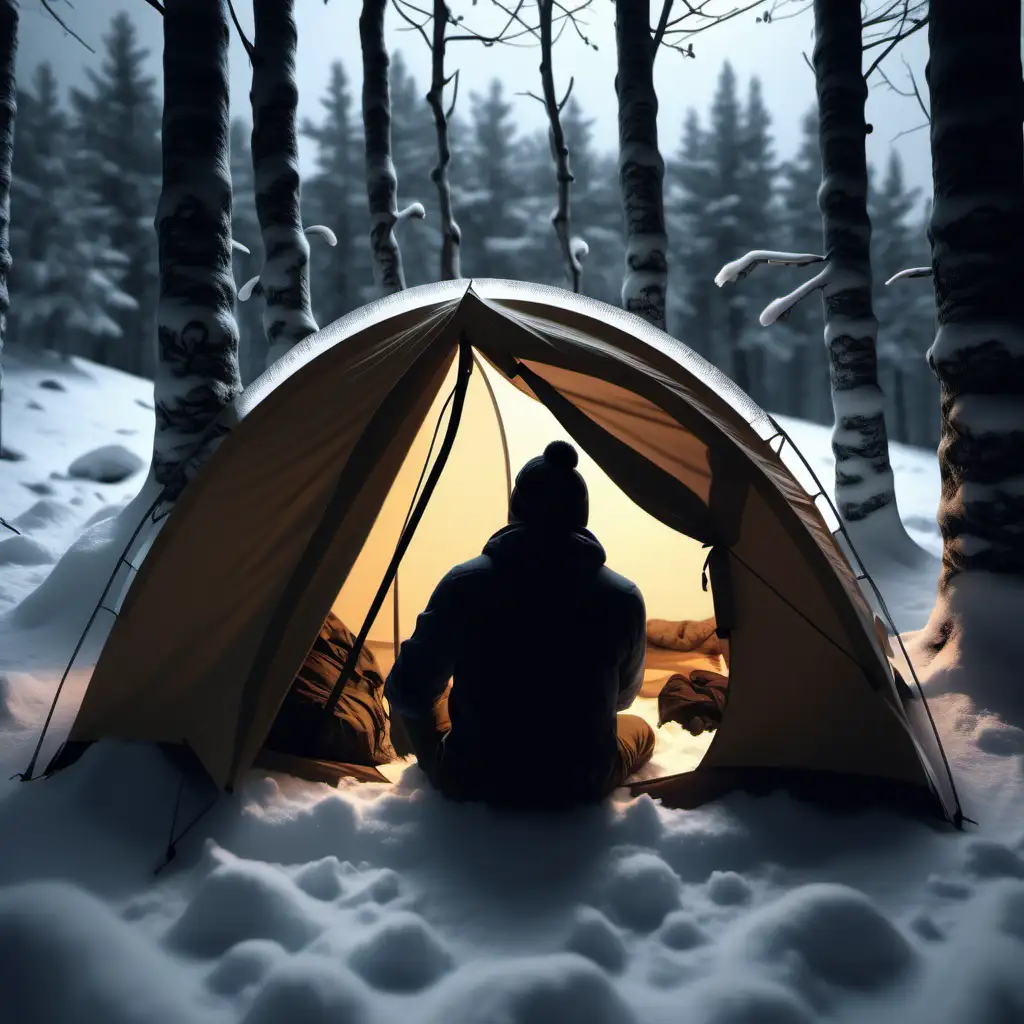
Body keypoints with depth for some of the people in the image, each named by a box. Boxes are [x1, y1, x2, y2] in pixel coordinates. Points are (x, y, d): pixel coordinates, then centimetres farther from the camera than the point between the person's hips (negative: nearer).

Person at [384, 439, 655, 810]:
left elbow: (408, 692, -9)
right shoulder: (623, 599, -14)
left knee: (411, 702, 26)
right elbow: (622, 696, 4)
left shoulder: (463, 584, -17)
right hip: (581, 786, 1)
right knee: (640, 730, 32)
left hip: (469, 782, -1)